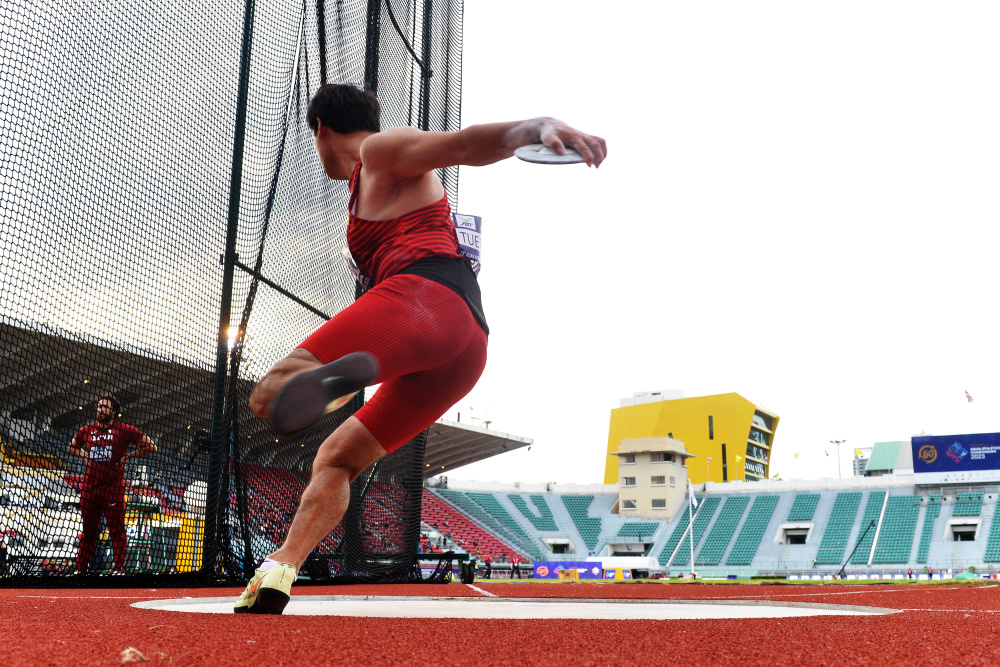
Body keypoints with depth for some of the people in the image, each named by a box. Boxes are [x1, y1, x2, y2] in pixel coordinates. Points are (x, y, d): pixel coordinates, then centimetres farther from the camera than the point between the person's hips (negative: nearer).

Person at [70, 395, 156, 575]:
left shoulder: (124, 430, -1)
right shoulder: (87, 430, 11)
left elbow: (151, 447, -1)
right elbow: (73, 447, 31)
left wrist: (127, 457, -4)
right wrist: (85, 455, 12)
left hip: (114, 488, -4)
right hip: (89, 487, 4)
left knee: (117, 529, -2)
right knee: (88, 529, 10)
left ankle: (119, 568, 2)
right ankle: (81, 568, 16)